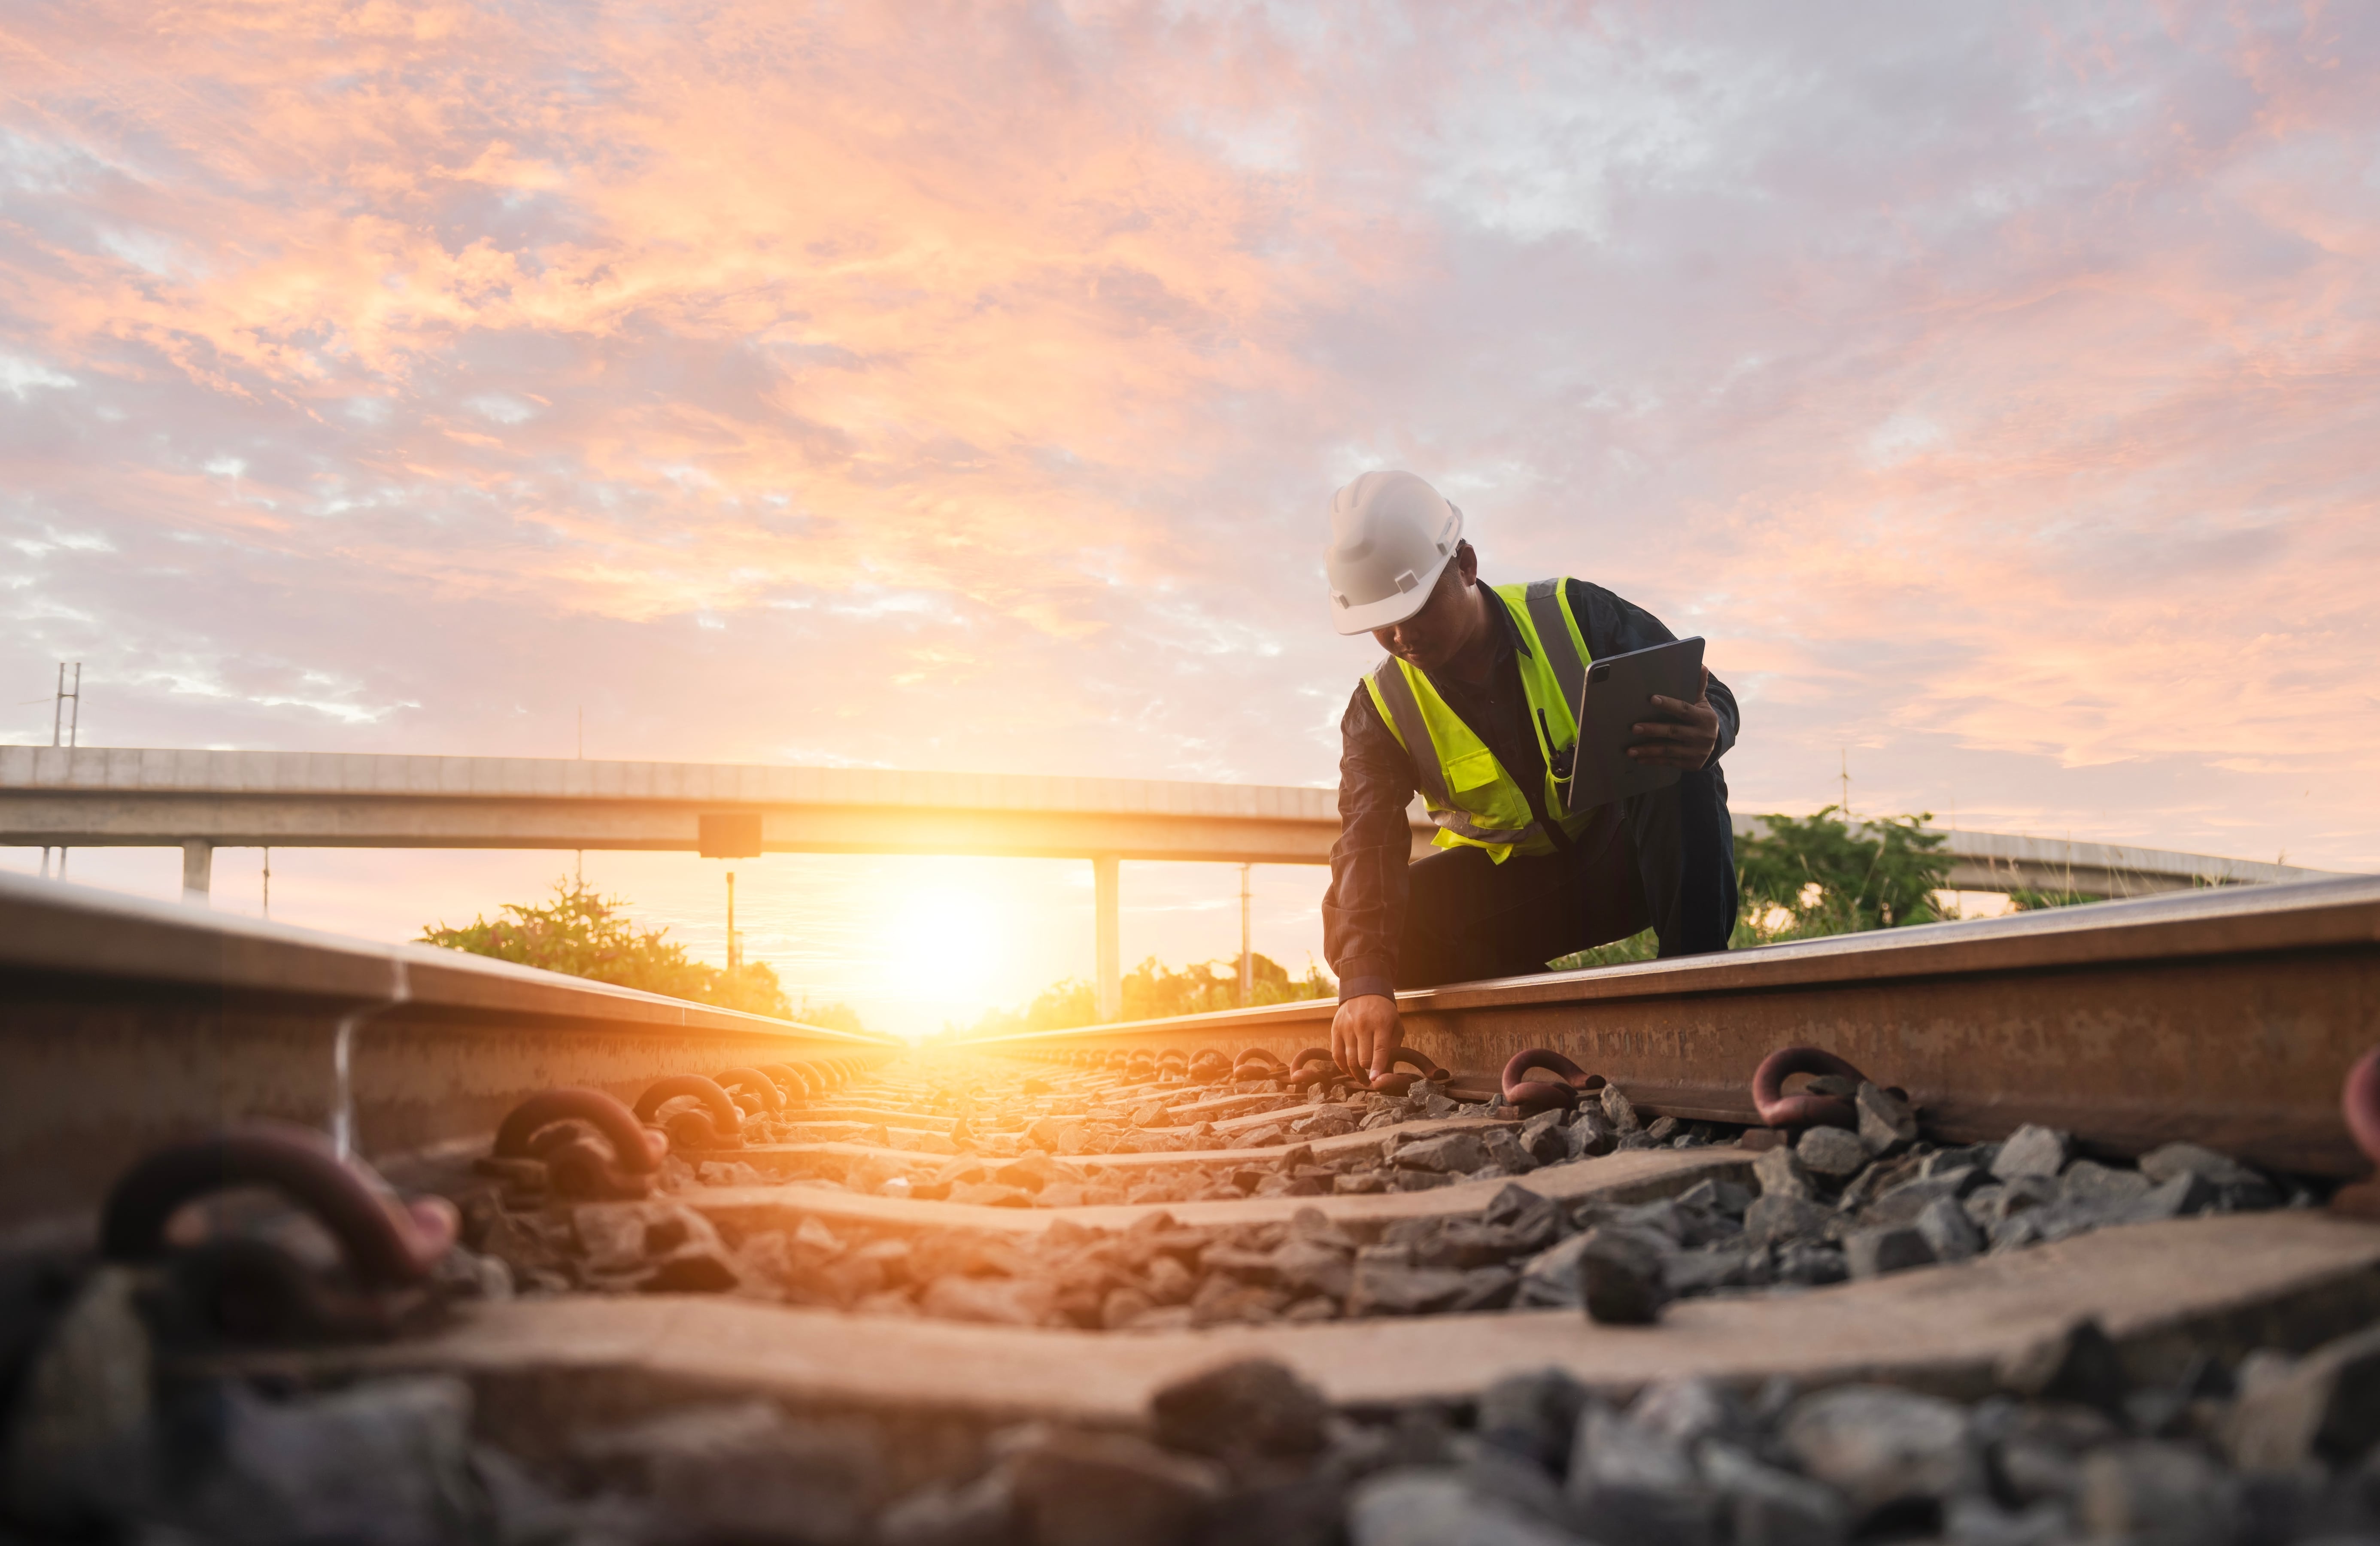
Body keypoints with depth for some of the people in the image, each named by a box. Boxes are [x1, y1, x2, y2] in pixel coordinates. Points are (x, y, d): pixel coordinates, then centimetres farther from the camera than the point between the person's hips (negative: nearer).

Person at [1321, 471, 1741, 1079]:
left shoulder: (1573, 616, -15)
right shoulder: (1380, 710, -12)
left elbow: (1714, 699, -12)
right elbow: (1366, 847, -25)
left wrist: (1708, 731, -41)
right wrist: (1365, 983, -43)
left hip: (1634, 855, -1)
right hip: (1516, 889, 2)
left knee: (1679, 764, -34)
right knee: (1353, 922, -24)